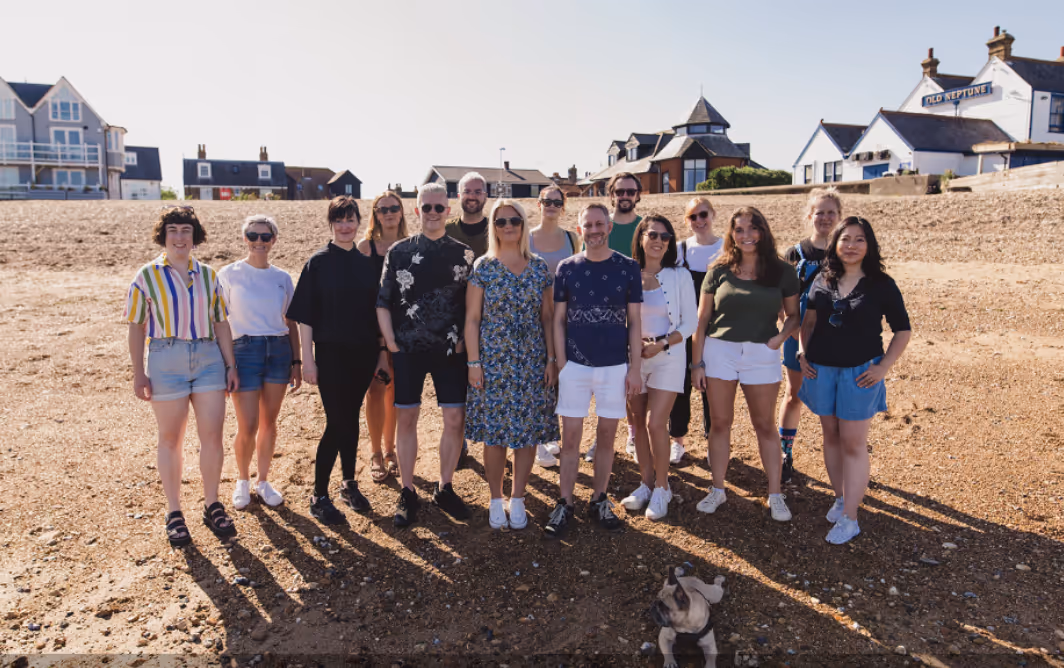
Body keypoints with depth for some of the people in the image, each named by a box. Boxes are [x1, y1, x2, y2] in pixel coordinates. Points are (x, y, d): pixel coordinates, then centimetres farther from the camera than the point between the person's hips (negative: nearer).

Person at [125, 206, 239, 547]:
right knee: (170, 439, 7)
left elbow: (221, 324, 11)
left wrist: (231, 366, 7)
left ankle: (212, 506, 19)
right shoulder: (148, 276, 1)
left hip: (208, 358, 2)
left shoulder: (207, 275, 9)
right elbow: (136, 327, 1)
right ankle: (174, 513, 19)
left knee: (213, 435, 2)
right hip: (166, 359, -2)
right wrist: (138, 373, -4)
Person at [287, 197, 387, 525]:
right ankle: (319, 495, 10)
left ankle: (349, 483, 29)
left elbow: (377, 312, 12)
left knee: (351, 418, 13)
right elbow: (305, 314, -6)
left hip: (363, 353, 4)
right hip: (331, 352, -4)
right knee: (337, 422, -4)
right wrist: (307, 358, -10)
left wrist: (382, 351, 9)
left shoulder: (367, 263, 7)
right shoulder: (318, 262, -5)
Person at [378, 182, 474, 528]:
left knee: (455, 419, 2)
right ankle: (407, 493, 18)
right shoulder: (399, 252, 3)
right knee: (406, 419, 4)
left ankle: (444, 489, 20)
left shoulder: (463, 254, 4)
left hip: (450, 350, 1)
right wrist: (391, 342, -3)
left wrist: (464, 342, -1)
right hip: (408, 350, 0)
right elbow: (383, 302, 3)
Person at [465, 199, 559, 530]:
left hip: (532, 363, 2)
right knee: (494, 432, 2)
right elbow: (472, 319, -1)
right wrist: (473, 362, -6)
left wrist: (552, 359, 3)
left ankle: (517, 499, 22)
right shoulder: (483, 267, -1)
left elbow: (548, 317, 8)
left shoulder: (540, 268, 5)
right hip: (493, 362, -2)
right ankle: (496, 500, 21)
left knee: (529, 430, 5)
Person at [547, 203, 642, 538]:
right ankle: (564, 504, 15)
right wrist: (561, 362, -3)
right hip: (575, 364, 0)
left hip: (615, 365, 0)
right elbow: (558, 319, 4)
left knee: (607, 435, 9)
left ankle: (599, 500, 25)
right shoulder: (566, 267, 1)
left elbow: (634, 321, 3)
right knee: (570, 437, 3)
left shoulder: (628, 267, 0)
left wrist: (635, 367, -1)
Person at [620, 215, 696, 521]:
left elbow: (690, 323, -1)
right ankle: (646, 484, 25)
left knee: (655, 423, -10)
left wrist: (661, 344, -14)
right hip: (633, 357, 2)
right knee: (639, 424, 8)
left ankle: (662, 487, 9)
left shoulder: (680, 276, -2)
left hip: (668, 357, -2)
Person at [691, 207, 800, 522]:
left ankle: (775, 495, 19)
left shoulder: (782, 272, 1)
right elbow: (702, 320, 2)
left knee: (765, 426, 8)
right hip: (719, 351, 1)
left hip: (761, 355, 0)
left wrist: (782, 336, -13)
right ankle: (717, 490, 21)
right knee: (720, 423, 8)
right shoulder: (720, 271, 1)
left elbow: (794, 315, 8)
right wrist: (698, 363, -1)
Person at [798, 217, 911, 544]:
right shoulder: (823, 280, 3)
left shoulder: (881, 285, -6)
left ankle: (849, 518, 5)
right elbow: (809, 320, 15)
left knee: (853, 443, -2)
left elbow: (903, 330, -1)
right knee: (831, 436, 13)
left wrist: (883, 368, -9)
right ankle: (840, 498, 30)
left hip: (859, 373, -4)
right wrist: (804, 352, 4)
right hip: (821, 369, 4)